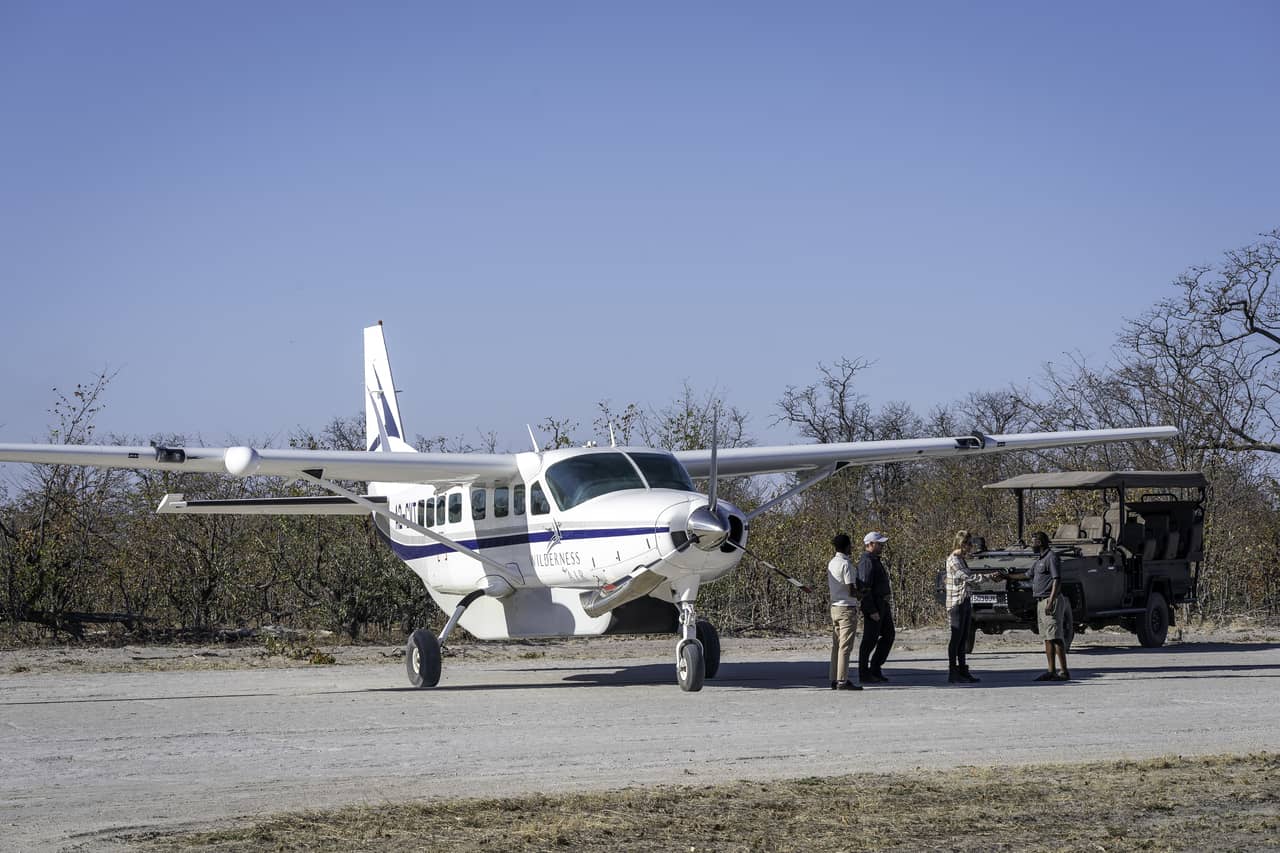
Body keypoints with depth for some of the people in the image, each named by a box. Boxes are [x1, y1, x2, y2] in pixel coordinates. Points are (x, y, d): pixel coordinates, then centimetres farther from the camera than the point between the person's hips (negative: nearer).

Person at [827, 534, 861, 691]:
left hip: (835, 606, 8)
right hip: (847, 608, -8)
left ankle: (835, 679, 10)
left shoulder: (831, 563, 11)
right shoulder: (846, 564, -15)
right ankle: (842, 681, -10)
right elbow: (851, 591, -19)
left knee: (836, 645, 9)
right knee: (845, 646, -7)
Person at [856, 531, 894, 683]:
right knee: (870, 640, -4)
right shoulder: (866, 562, -16)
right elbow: (864, 588, -21)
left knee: (888, 636, 13)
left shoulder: (875, 561, 18)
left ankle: (875, 669, 19)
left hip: (883, 605, 10)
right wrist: (872, 611, -23)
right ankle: (864, 675, 3)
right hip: (872, 606, -10)